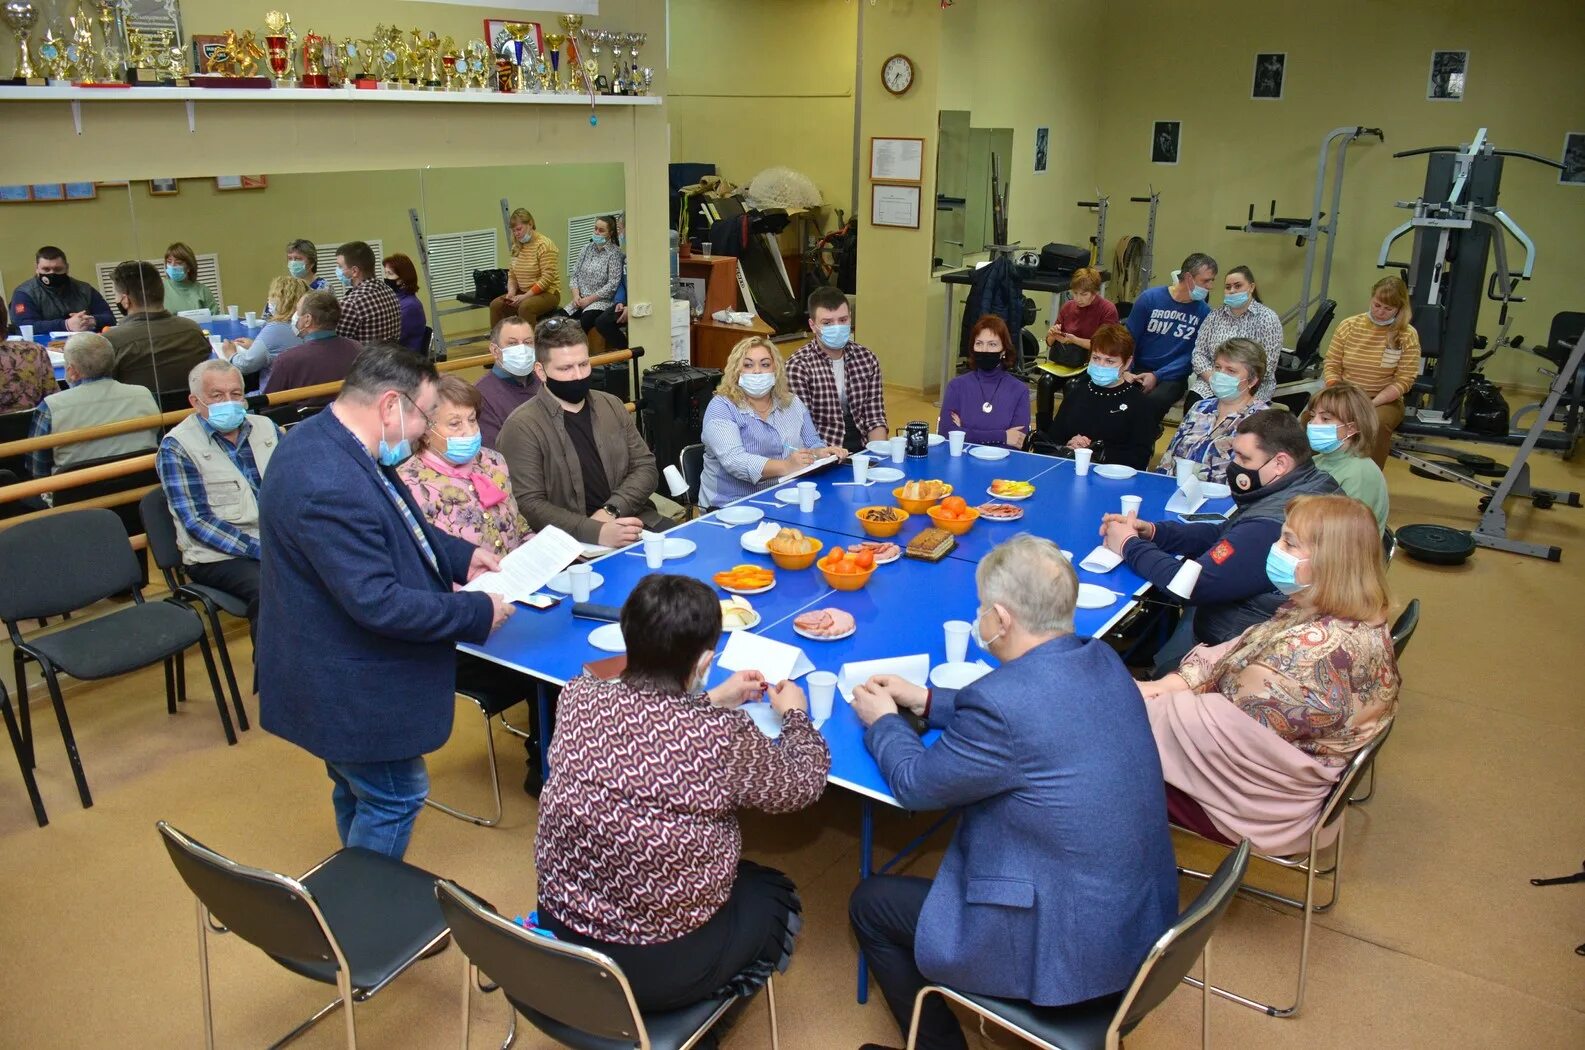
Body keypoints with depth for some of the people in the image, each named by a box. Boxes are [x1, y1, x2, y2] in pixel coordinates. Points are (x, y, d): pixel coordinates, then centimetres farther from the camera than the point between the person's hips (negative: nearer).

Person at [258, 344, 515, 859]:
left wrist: (460, 554, 5)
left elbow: (396, 528, 16)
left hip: (343, 668, 11)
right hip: (350, 691, -11)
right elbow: (378, 603, -31)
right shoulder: (330, 486, -33)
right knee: (396, 799, 7)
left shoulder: (330, 440, 1)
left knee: (359, 792, 26)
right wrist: (479, 613, -22)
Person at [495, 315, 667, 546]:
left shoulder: (612, 406, 13)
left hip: (634, 520, 6)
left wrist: (611, 510, -9)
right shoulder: (521, 427, -5)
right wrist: (597, 532, -22)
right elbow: (528, 504, -11)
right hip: (573, 543, -6)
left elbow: (645, 466, 10)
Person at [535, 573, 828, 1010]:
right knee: (777, 896, 24)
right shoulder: (723, 735, -25)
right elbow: (802, 785, -4)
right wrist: (794, 714, 13)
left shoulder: (578, 696, -12)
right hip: (661, 970, -5)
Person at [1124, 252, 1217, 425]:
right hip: (1139, 369, 1)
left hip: (1173, 376, 0)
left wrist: (1157, 376, -15)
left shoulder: (1203, 312, -1)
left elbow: (1191, 355, -4)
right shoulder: (1150, 298, -2)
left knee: (1155, 399, -33)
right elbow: (1130, 338, 2)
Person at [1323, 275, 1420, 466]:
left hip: (1385, 401, -1)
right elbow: (1331, 366, 5)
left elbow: (1404, 381, -5)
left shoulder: (1407, 335, -3)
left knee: (1376, 424, -36)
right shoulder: (1348, 325, 4)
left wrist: (1372, 403, -19)